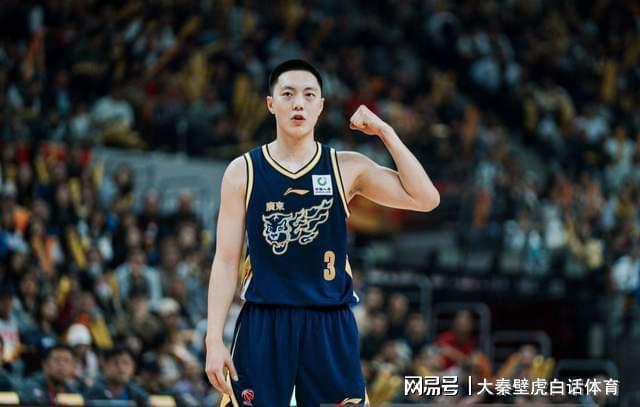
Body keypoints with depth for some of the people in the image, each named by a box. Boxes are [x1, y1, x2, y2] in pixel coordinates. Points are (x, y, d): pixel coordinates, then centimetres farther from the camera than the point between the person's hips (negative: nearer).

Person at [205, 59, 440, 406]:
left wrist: (384, 132, -7)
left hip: (330, 326, 1)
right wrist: (214, 338, -6)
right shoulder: (243, 172, 2)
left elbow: (425, 199, -4)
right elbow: (226, 260, 2)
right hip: (263, 325, -1)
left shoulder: (347, 168, 4)